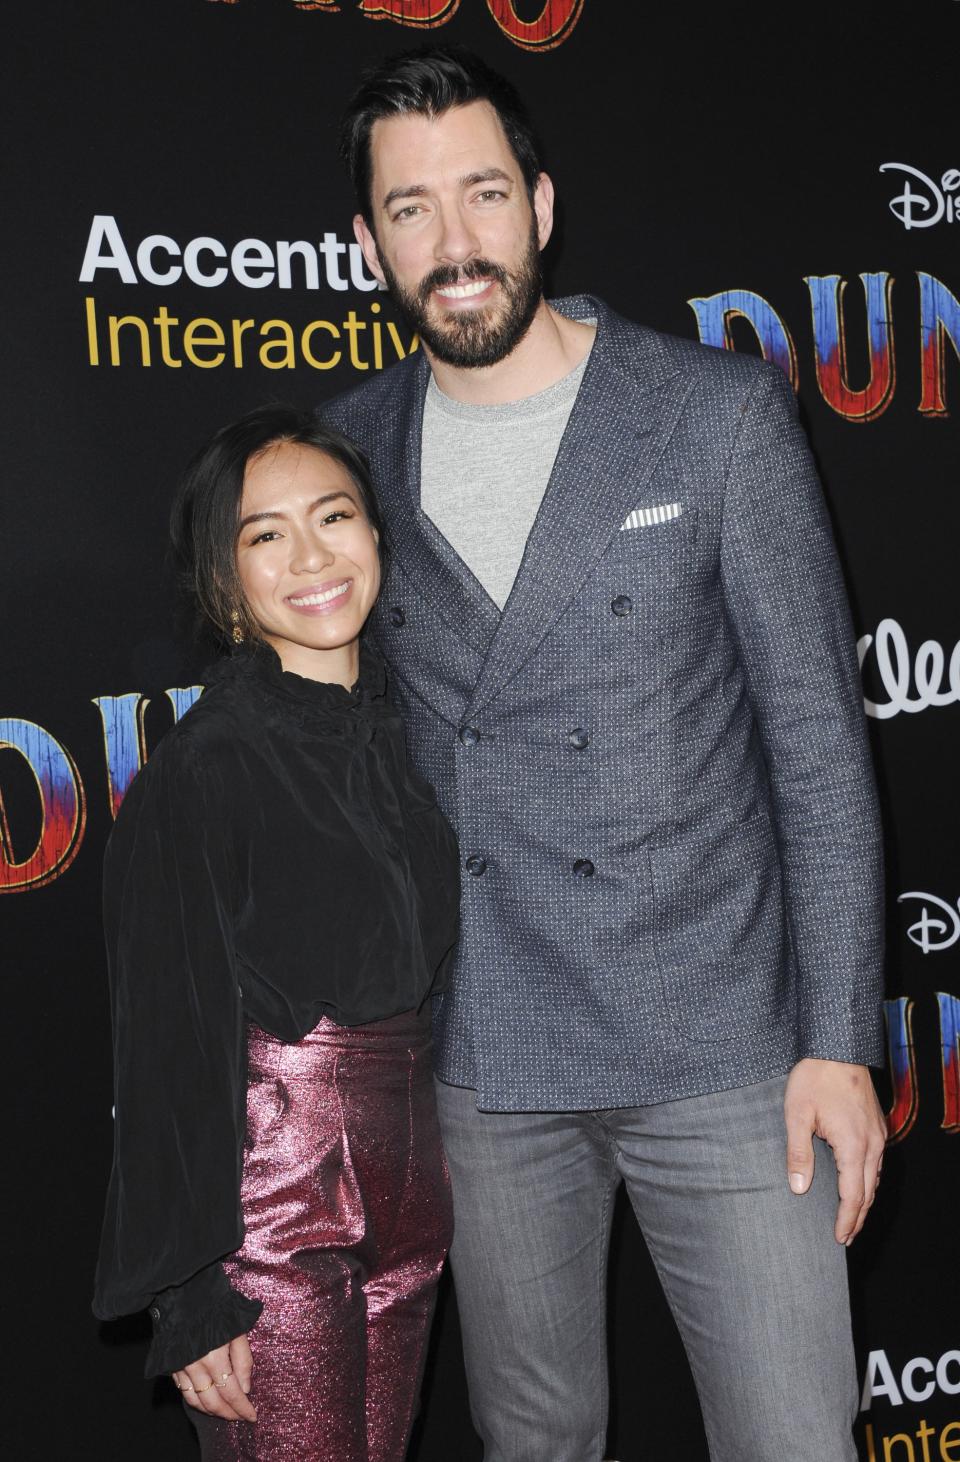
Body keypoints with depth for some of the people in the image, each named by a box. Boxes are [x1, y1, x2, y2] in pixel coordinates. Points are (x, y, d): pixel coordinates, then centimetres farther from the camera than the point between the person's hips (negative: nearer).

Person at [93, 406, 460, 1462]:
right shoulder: (203, 769, -14)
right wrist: (193, 1298, -12)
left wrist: (431, 1177, 14)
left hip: (405, 1201, 7)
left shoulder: (394, 734, 6)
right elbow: (171, 1043, -13)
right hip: (270, 1209, -6)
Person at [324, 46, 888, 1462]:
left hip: (716, 1040, -2)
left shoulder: (719, 413, -5)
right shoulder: (352, 446, 4)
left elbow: (817, 739, -4)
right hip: (480, 1057, 3)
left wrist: (839, 1038, -8)